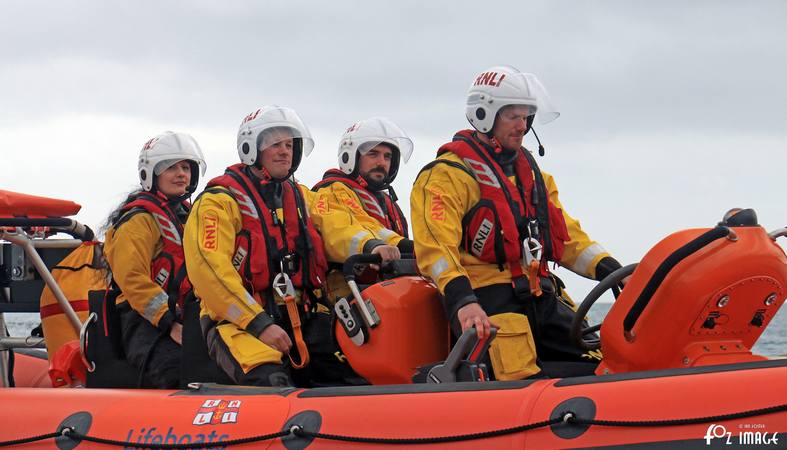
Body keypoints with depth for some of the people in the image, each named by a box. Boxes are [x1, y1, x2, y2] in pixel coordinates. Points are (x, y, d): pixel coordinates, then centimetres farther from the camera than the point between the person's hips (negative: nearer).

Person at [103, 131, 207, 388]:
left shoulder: (188, 215, 25)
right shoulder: (139, 218, -2)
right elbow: (133, 280, -13)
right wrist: (172, 324, -21)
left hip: (186, 316, 8)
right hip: (145, 321, -8)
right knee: (178, 368, -38)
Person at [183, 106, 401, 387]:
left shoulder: (302, 196, 21)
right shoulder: (220, 200, 0)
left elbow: (334, 227, 3)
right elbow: (209, 270, -11)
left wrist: (370, 246, -21)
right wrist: (259, 324, -18)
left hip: (302, 317, 6)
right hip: (239, 321, -6)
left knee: (354, 379, -15)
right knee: (272, 383, -33)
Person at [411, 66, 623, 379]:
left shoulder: (531, 172, 23)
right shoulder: (448, 174, -3)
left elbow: (567, 235, 24)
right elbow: (435, 245, -16)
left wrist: (609, 269, 7)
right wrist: (462, 302, -30)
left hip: (542, 298, 7)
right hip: (489, 301, -7)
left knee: (598, 363, -10)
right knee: (527, 381, -26)